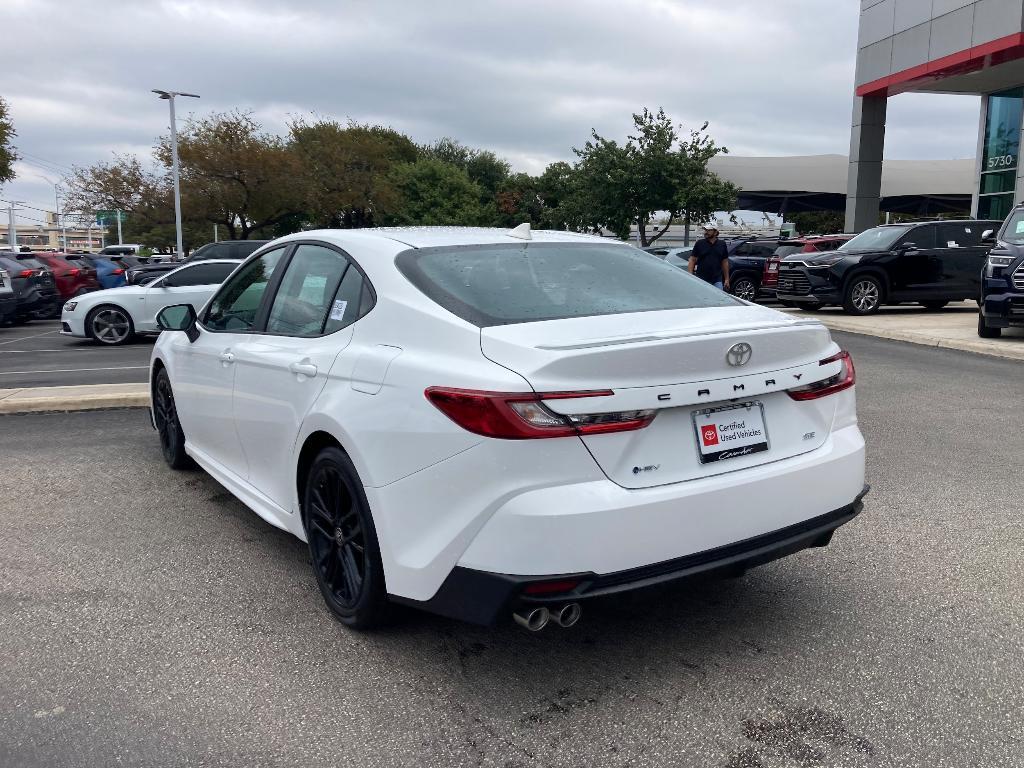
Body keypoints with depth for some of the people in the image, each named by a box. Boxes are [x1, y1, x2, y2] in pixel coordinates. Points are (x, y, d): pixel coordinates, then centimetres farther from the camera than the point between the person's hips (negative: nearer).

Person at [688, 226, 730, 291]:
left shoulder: (722, 245, 8)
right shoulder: (699, 243, 3)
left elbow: (725, 262, 13)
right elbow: (692, 260, 2)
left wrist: (727, 279, 9)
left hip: (717, 281, 1)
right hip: (701, 280, -1)